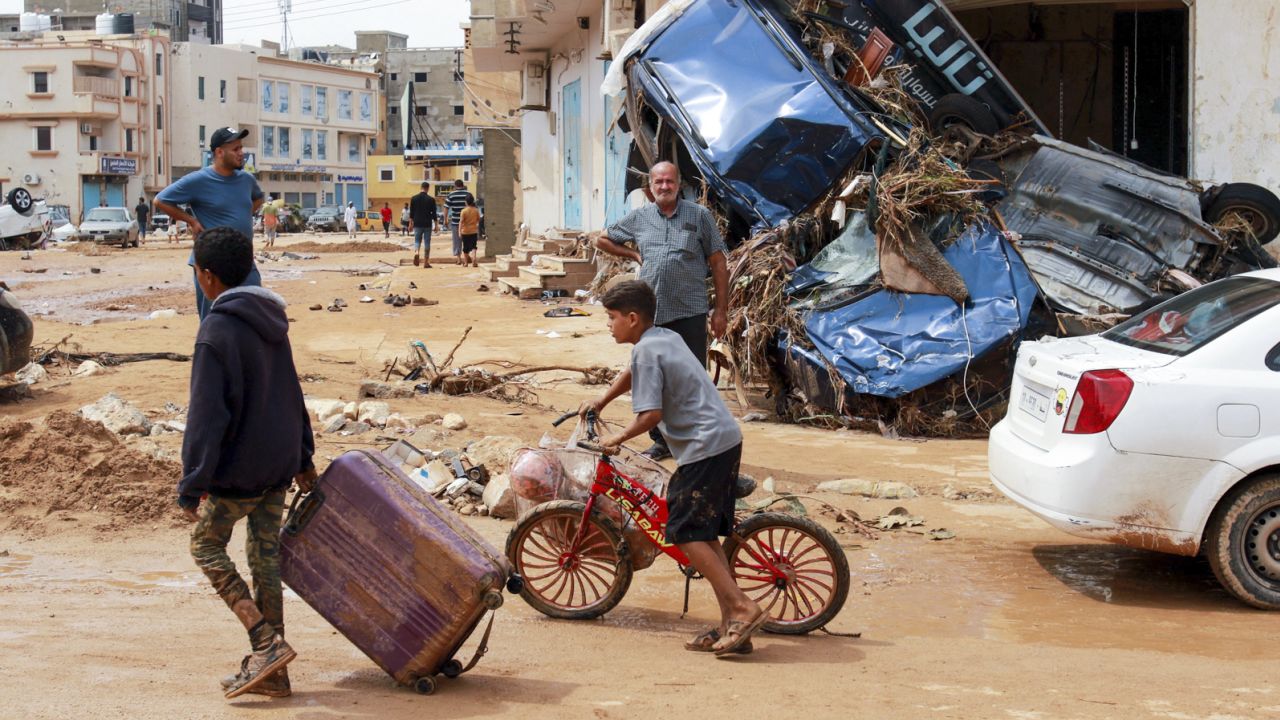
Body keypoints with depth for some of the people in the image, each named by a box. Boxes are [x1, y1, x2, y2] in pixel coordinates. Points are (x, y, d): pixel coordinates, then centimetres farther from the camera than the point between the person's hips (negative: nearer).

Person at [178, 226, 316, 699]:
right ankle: (270, 671, 15)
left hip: (238, 469, -7)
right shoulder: (271, 320, 8)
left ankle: (267, 642, -4)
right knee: (266, 557, 12)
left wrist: (192, 485, -19)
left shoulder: (217, 331, -18)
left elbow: (206, 415, -20)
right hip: (280, 464, 8)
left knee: (206, 545, 9)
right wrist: (303, 455, 26)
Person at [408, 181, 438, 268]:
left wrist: (411, 223, 13)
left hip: (417, 224, 1)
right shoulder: (431, 199, -5)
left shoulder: (414, 198, 1)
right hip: (427, 224, -1)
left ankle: (416, 252, -20)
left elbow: (411, 212, 4)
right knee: (427, 242, 6)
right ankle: (426, 262, 6)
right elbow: (434, 213, -3)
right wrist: (435, 225, 6)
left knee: (417, 240, 12)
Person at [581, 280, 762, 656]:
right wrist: (600, 402, 36)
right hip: (727, 440, 10)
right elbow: (632, 373, 39)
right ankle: (732, 624, 9)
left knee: (686, 533, -8)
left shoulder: (646, 351, -12)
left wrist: (619, 438, -3)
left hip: (705, 447, -10)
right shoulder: (667, 338, 18)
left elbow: (650, 414, -18)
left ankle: (742, 607, -13)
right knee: (704, 533, 12)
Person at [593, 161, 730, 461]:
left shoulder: (699, 216, 2)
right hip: (651, 313, 3)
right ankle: (661, 441, 20)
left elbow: (718, 264, 2)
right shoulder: (638, 218, 9)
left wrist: (721, 310, -3)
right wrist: (634, 254, 9)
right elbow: (603, 240, 24)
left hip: (690, 312, -3)